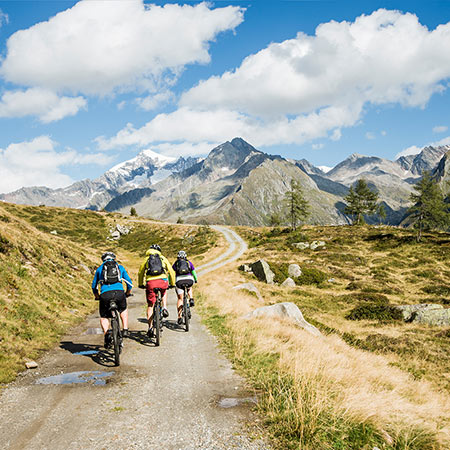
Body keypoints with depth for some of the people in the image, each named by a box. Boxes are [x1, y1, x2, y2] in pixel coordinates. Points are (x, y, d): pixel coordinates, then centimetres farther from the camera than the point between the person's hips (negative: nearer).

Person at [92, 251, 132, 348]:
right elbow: (129, 283, 27)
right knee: (123, 310, 31)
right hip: (119, 293, 1)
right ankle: (125, 330, 18)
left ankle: (106, 333, -11)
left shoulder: (99, 268, 24)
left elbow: (94, 286, 28)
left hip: (105, 294, -1)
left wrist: (97, 296, 46)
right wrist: (128, 293, 46)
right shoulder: (120, 267, 25)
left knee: (104, 317, 16)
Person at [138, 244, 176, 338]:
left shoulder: (146, 259, 20)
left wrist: (141, 284, 38)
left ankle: (150, 327, 6)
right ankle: (164, 308, 14)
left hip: (150, 282, 0)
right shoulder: (163, 258, 20)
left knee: (150, 305, 11)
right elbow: (171, 271, 20)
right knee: (164, 292, 36)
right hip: (163, 281, 0)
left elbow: (140, 272, 24)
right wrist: (172, 283, 33)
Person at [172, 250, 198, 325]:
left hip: (179, 280, -1)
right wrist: (195, 280, 44)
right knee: (189, 288, 37)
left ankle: (179, 317, -2)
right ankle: (191, 299, 10)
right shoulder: (189, 262, 23)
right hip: (189, 279, 1)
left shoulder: (175, 263, 21)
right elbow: (193, 272, 28)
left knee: (180, 299, 8)